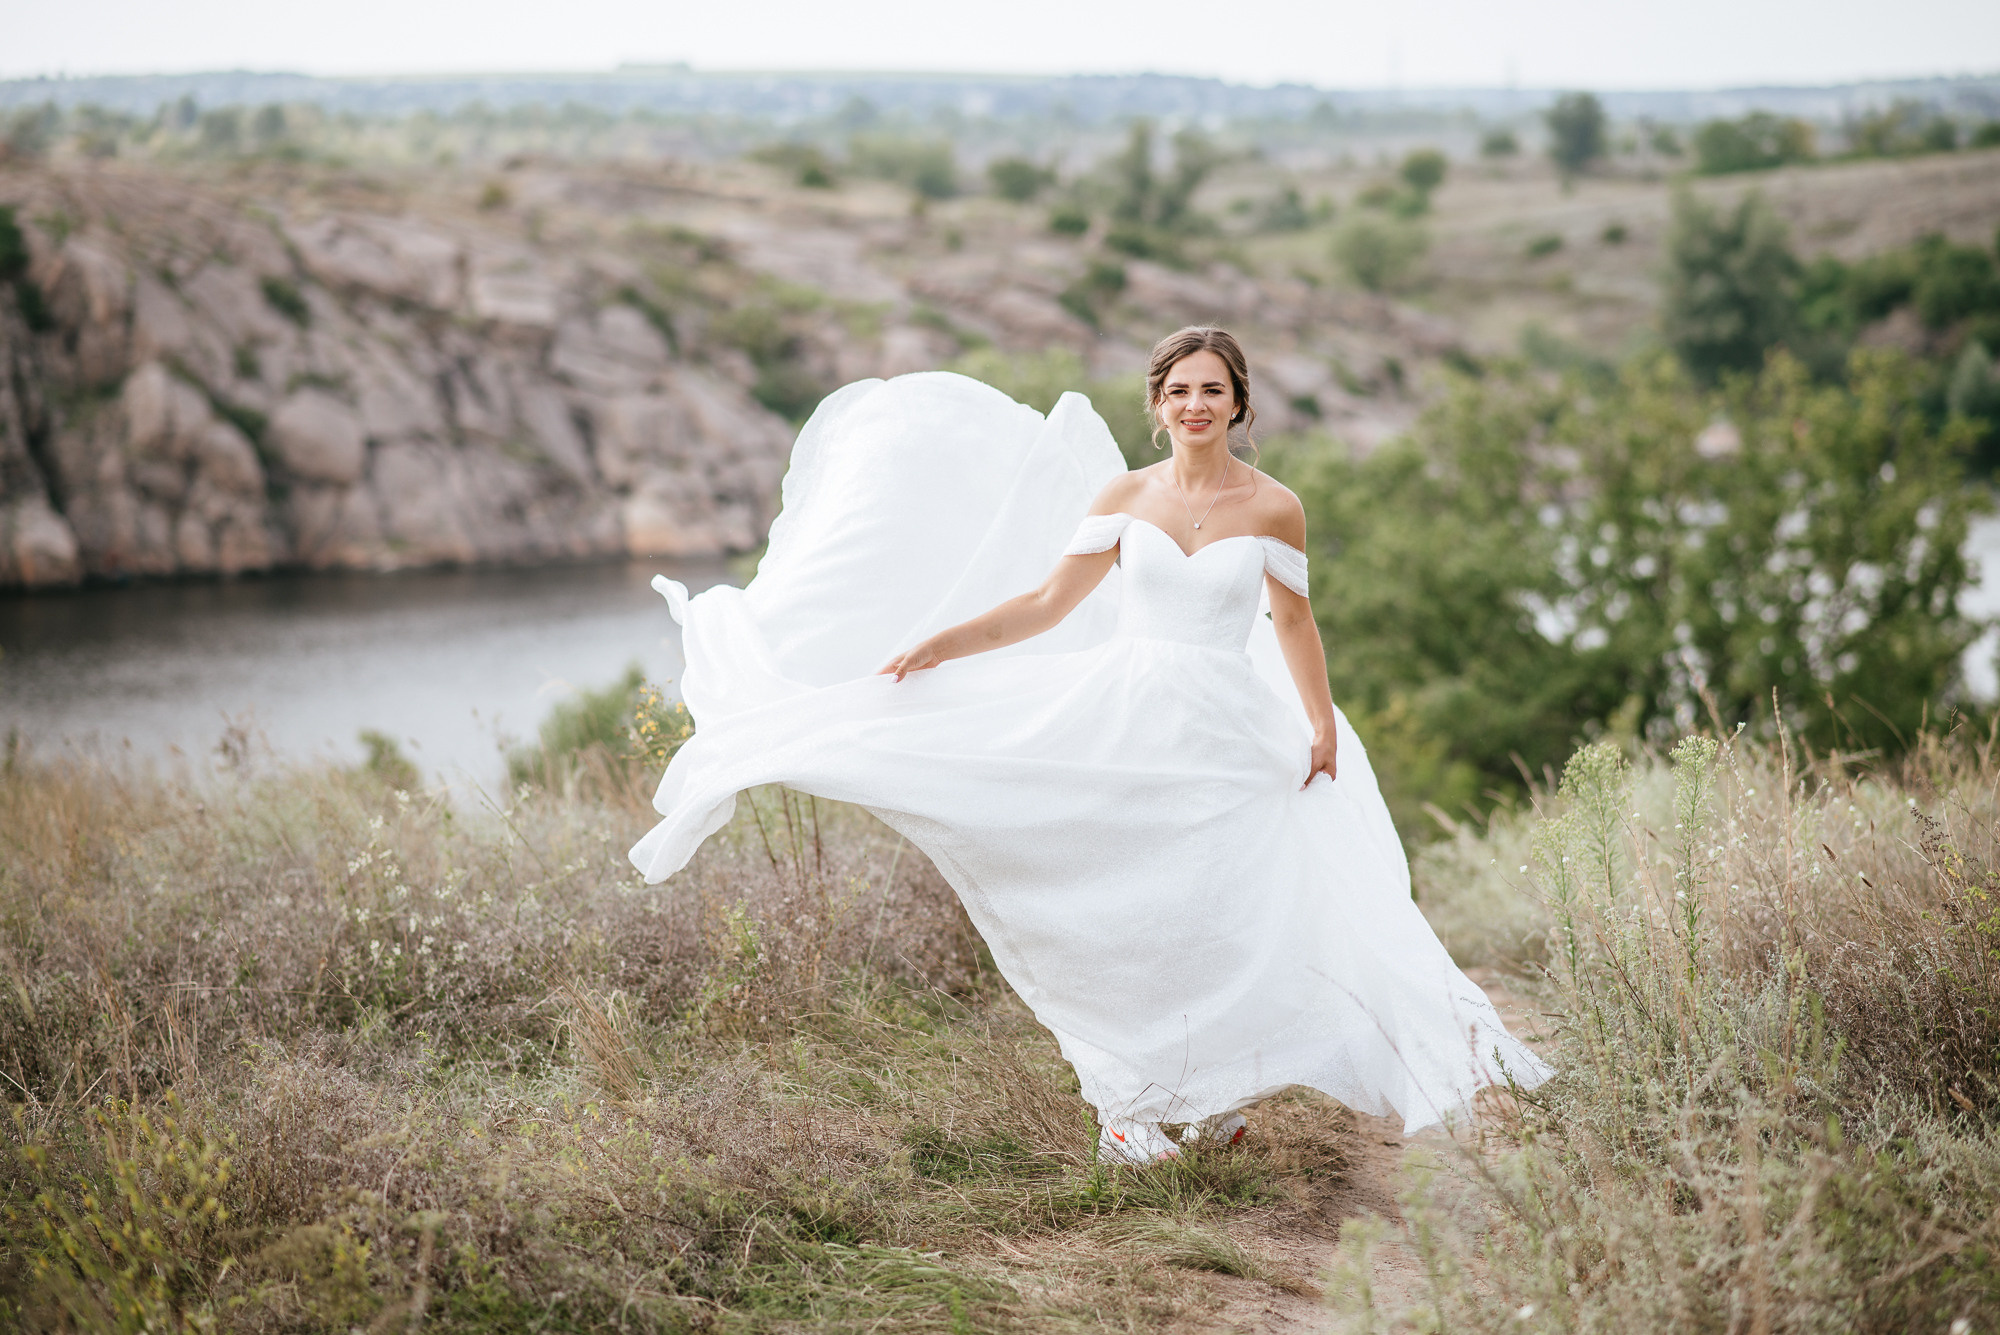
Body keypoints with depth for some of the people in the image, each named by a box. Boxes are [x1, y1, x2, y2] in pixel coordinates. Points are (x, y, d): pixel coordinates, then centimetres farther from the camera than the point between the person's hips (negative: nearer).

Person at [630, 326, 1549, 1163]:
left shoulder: (1273, 509, 0)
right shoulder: (1123, 497, 3)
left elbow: (1292, 620, 12)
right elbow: (1046, 602, 5)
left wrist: (1323, 723, 9)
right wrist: (938, 643, -1)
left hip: (1226, 739, -1)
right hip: (1127, 723, 1)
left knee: (1216, 916, -3)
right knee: (1122, 911, -2)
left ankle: (1216, 1093, 18)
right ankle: (1125, 1105, 9)